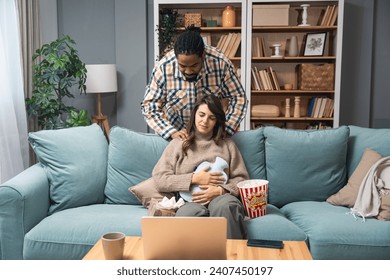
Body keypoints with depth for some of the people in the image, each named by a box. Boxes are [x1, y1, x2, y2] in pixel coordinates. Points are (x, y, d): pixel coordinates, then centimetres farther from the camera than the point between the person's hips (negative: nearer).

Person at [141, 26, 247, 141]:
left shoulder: (221, 63, -20)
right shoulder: (162, 69, -21)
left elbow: (238, 98, -10)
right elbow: (149, 107, -13)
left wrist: (225, 130, -22)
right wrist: (172, 133, -25)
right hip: (176, 132, 0)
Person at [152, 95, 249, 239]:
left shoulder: (227, 144, 24)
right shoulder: (178, 144, 20)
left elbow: (241, 179, 14)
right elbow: (159, 179, 8)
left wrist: (219, 190, -6)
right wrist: (194, 179, -3)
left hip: (221, 197, 1)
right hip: (190, 201, -1)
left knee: (224, 205, -38)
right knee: (188, 213, -39)